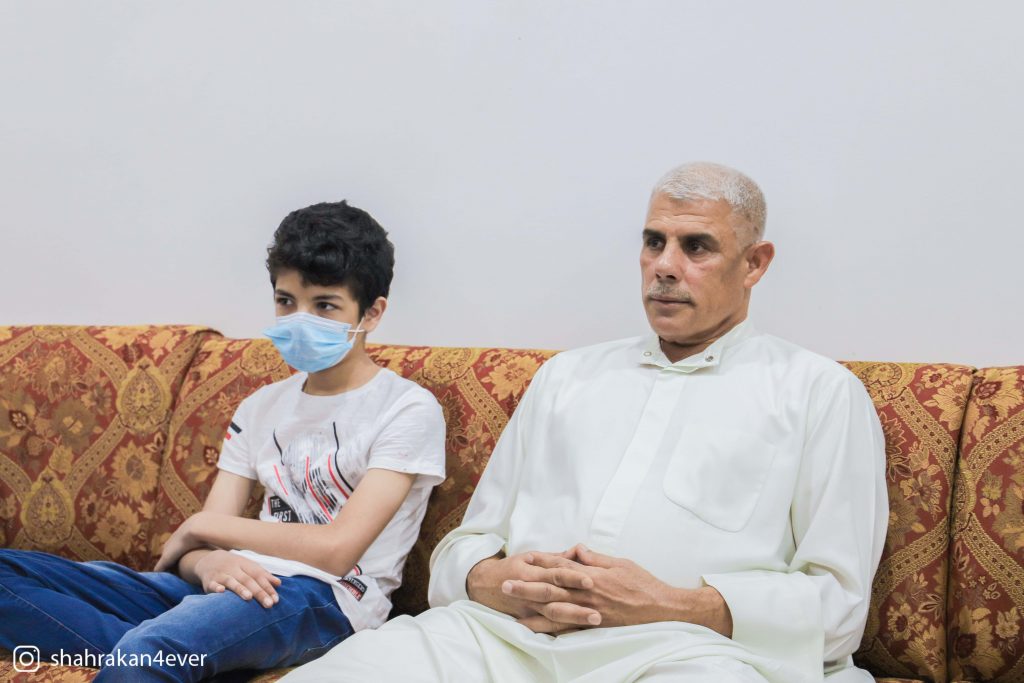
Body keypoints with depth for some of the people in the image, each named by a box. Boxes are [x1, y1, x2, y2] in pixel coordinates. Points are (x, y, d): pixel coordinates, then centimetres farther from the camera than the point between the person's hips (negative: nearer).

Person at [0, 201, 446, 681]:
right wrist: (207, 562, -15)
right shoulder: (260, 408, 21)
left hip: (326, 600, -7)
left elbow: (337, 548, -11)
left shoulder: (408, 408, 0)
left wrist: (201, 526, 0)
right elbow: (198, 545, 12)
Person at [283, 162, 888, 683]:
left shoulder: (821, 392, 13)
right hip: (504, 631, 3)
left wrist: (667, 606, -10)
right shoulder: (566, 376, 27)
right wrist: (498, 582, -1)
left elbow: (838, 602, 4)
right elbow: (468, 543, 25)